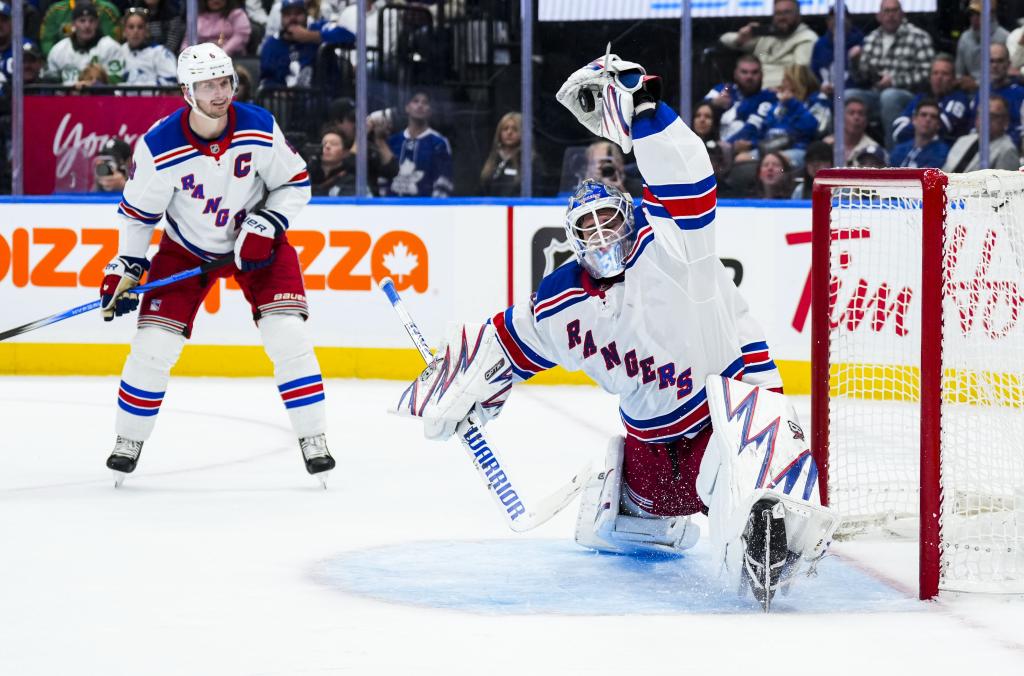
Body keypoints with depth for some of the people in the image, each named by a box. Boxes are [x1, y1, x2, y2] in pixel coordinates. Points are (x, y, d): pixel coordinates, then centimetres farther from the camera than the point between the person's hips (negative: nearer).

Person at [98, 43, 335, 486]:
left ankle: (314, 443, -3)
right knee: (153, 345, -7)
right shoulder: (158, 148, -22)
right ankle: (128, 444, 13)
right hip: (186, 248, 0)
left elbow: (296, 183, -7)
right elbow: (137, 212, -8)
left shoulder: (260, 129, -20)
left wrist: (265, 227, -20)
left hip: (257, 244, 0)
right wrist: (125, 269, -11)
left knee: (288, 337, -14)